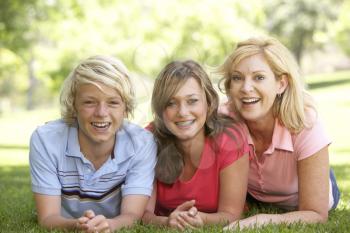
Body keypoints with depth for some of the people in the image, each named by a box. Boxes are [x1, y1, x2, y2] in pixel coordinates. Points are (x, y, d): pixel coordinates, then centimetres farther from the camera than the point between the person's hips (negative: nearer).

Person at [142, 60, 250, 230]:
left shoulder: (230, 141, -17)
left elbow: (231, 214, -14)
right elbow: (142, 213, -14)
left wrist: (201, 219, -34)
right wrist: (167, 222, -35)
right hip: (165, 229, 0)